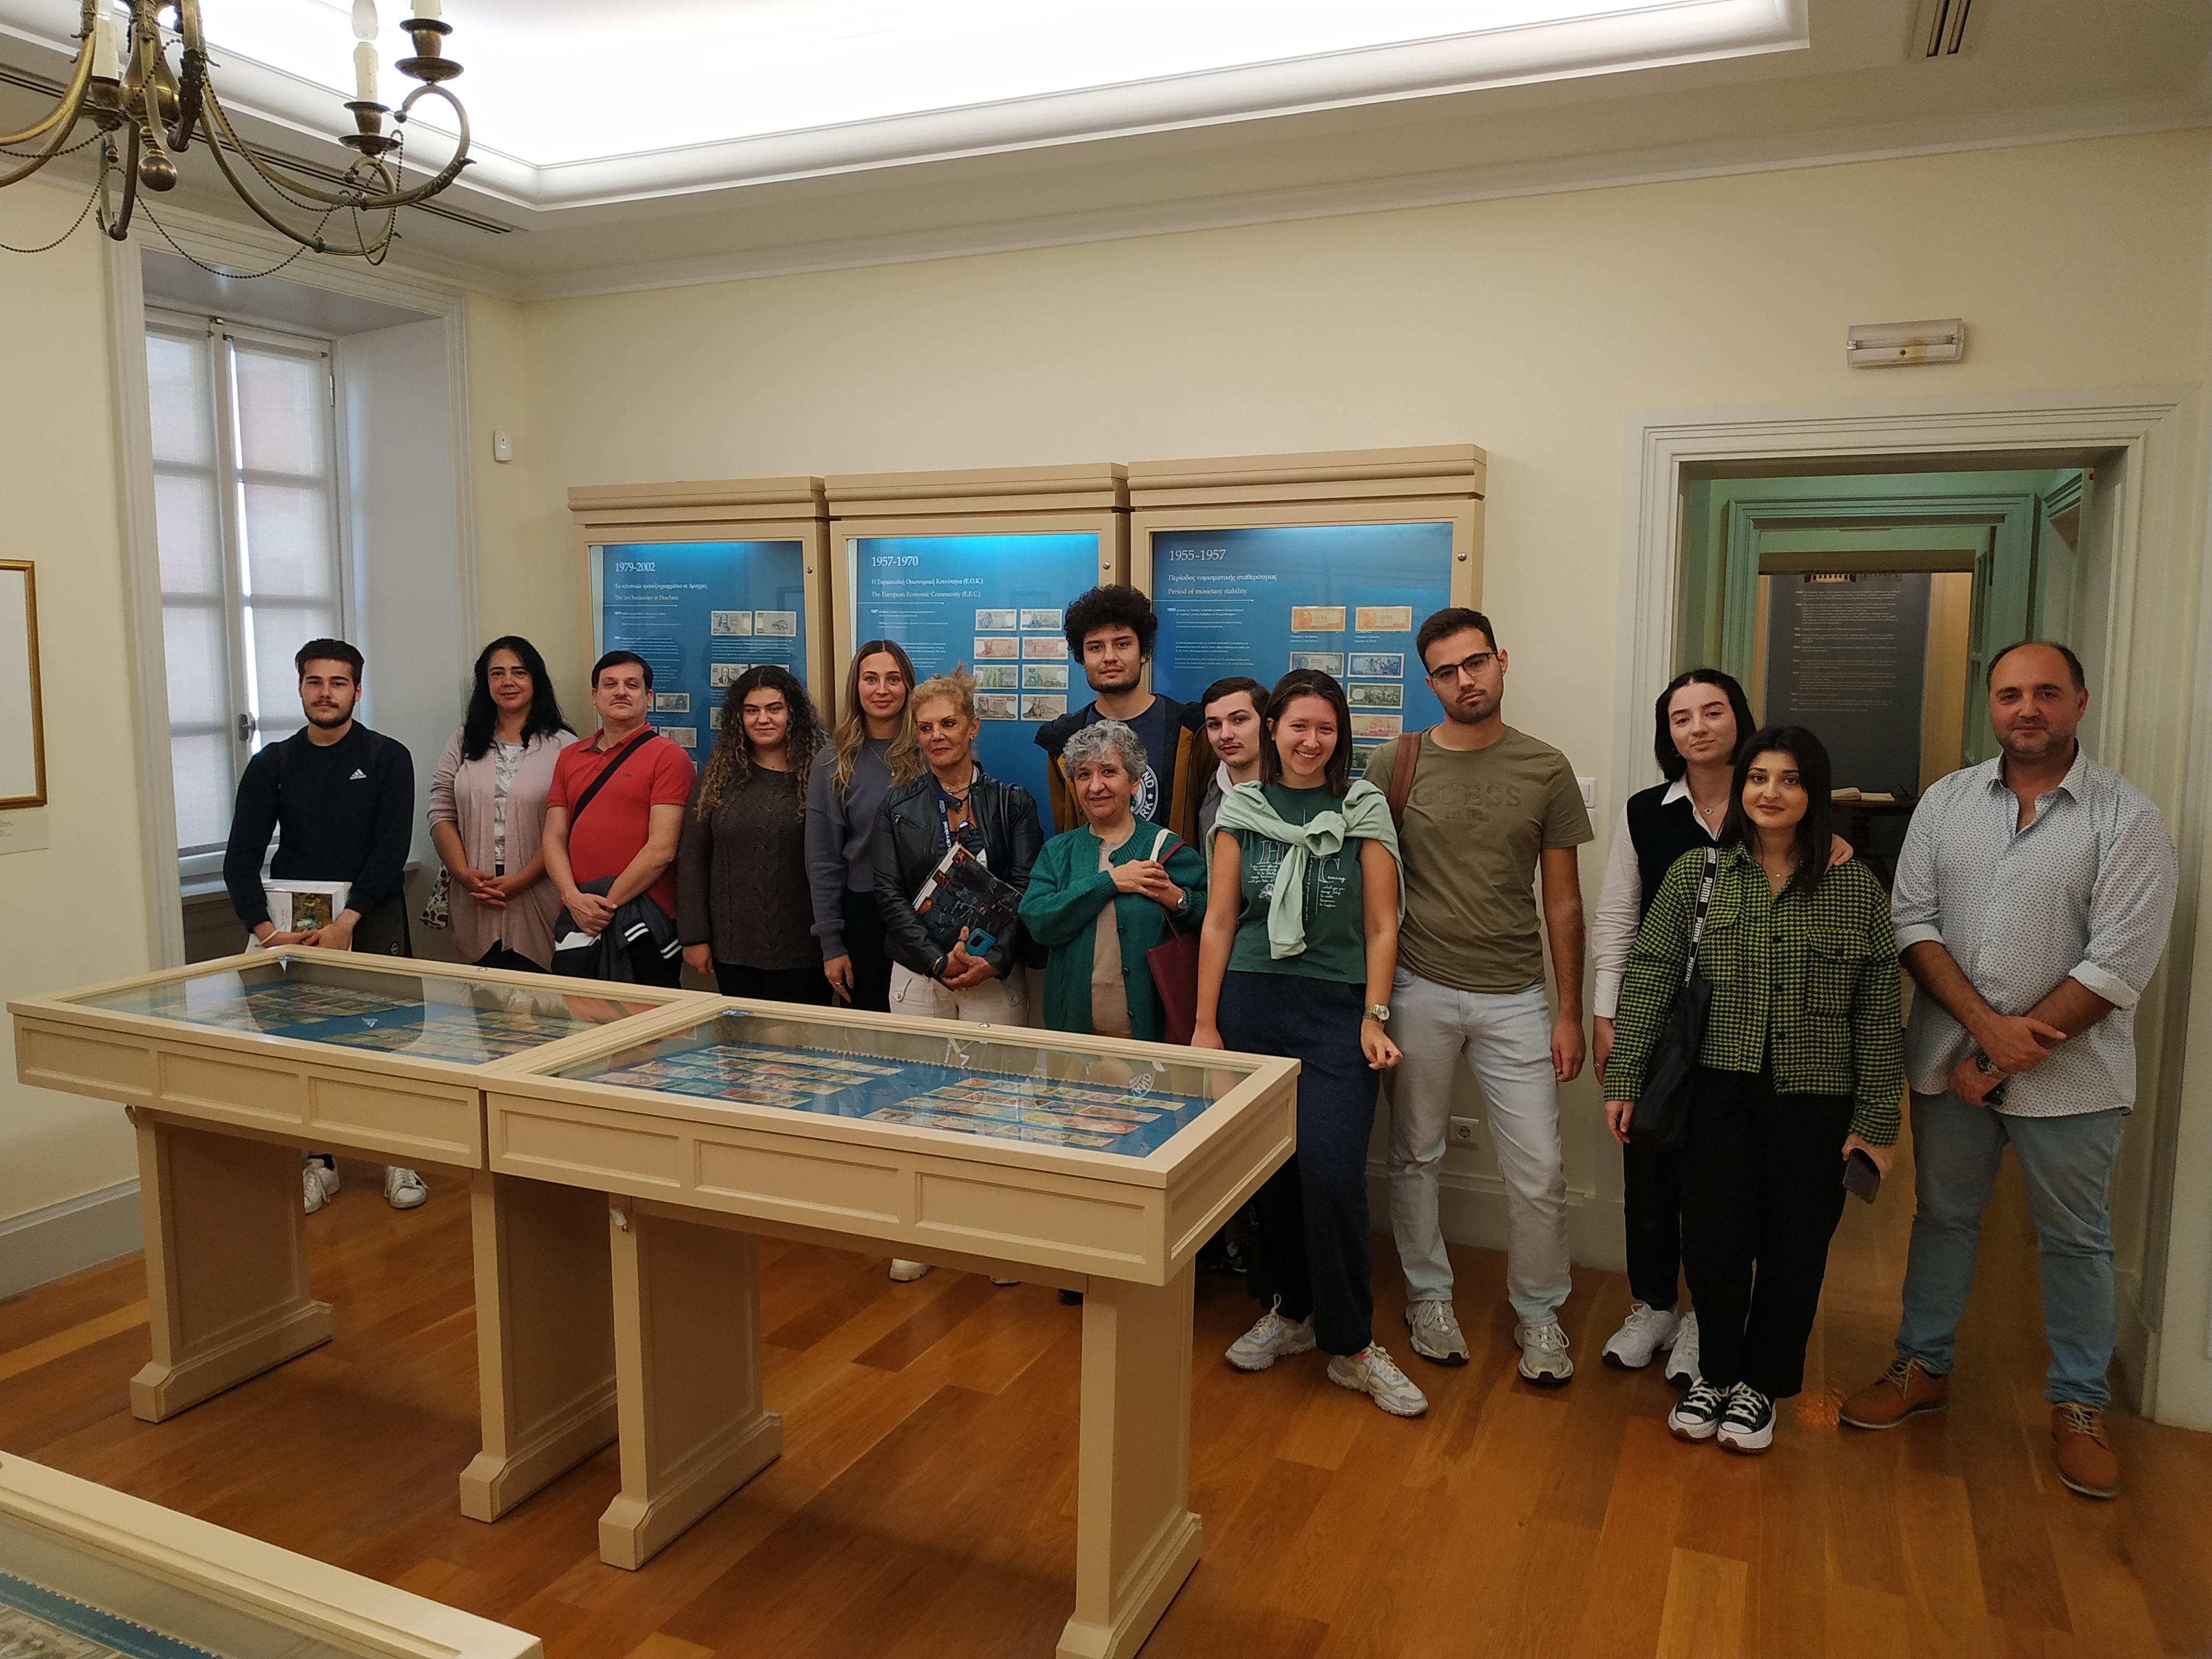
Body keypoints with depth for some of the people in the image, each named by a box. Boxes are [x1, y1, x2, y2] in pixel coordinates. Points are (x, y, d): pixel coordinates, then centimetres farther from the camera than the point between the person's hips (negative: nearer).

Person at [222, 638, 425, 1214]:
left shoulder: (387, 758, 2)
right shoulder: (273, 765, 10)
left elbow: (391, 852, -6)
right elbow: (241, 858, 5)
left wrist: (346, 922, -15)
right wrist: (266, 929, -9)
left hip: (371, 917, -2)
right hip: (294, 919, 2)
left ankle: (398, 1157, 7)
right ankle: (318, 1162, 10)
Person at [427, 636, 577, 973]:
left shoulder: (562, 747, -1)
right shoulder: (463, 744, 14)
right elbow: (441, 815, 10)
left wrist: (520, 880, -14)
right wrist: (464, 874, -5)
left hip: (536, 901, -3)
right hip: (476, 905, 4)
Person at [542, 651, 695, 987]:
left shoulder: (668, 757, -4)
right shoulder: (570, 758, 15)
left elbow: (662, 849, -11)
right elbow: (554, 837, 10)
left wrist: (608, 903, -10)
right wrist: (574, 898, -6)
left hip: (644, 926, -5)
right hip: (578, 921, 5)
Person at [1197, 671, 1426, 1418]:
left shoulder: (1365, 810, 3)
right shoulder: (1242, 810, 6)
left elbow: (1381, 926, 2)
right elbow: (1218, 922, 6)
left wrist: (1374, 1018, -7)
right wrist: (1205, 1023, 3)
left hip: (1336, 1011, -2)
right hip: (1251, 1004, 2)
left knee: (1332, 1174, -10)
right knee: (1269, 1167, 7)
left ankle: (1352, 1346, 5)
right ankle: (1291, 1311, 27)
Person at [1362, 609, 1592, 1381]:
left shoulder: (1546, 769, 2)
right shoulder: (1395, 762, 0)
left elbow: (1563, 901, 5)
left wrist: (1570, 1012, 3)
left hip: (1515, 997, 0)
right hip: (1418, 989, 0)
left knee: (1538, 1169, 2)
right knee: (1415, 1154, 12)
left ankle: (1539, 1314, 24)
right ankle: (1428, 1295, 31)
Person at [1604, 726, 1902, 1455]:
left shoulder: (1858, 888, -1)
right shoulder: (1695, 873, 1)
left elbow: (1879, 1015, 0)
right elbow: (1648, 979, 1)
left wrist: (1876, 1120, -2)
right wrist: (1624, 1078, -2)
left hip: (1815, 1100, 0)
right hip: (1719, 1092, 0)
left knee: (1794, 1248, 9)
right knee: (1713, 1241, 0)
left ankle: (1761, 1384, 31)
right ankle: (1716, 1373, 26)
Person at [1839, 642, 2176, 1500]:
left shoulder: (2128, 819, -8)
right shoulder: (1946, 801, 2)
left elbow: (2118, 965, -14)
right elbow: (1913, 921, -3)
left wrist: (2009, 1055, -14)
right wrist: (1987, 1024, -16)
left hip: (2068, 1074, -3)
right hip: (1948, 1058, 3)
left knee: (2075, 1238, 11)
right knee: (1942, 1215, 15)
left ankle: (2078, 1404, 29)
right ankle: (1923, 1367, 32)